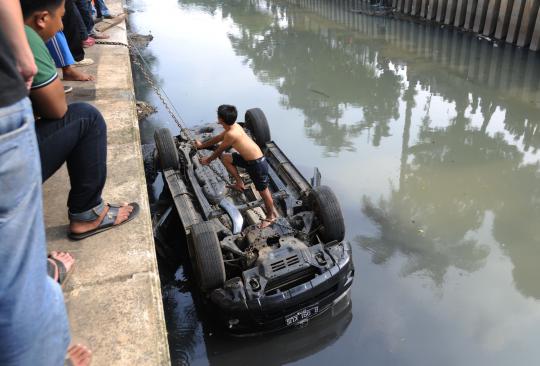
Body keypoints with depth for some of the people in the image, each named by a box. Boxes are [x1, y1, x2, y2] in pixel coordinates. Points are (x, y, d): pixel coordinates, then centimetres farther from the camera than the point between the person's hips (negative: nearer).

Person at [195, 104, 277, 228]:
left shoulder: (231, 134, -25)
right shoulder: (233, 126, 2)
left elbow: (219, 150, -9)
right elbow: (218, 138, 20)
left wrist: (208, 160, 9)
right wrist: (202, 145, 32)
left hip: (257, 164, -9)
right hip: (248, 159, 9)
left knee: (263, 191, 8)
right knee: (225, 158, 13)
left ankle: (271, 216, 28)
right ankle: (240, 183, 21)